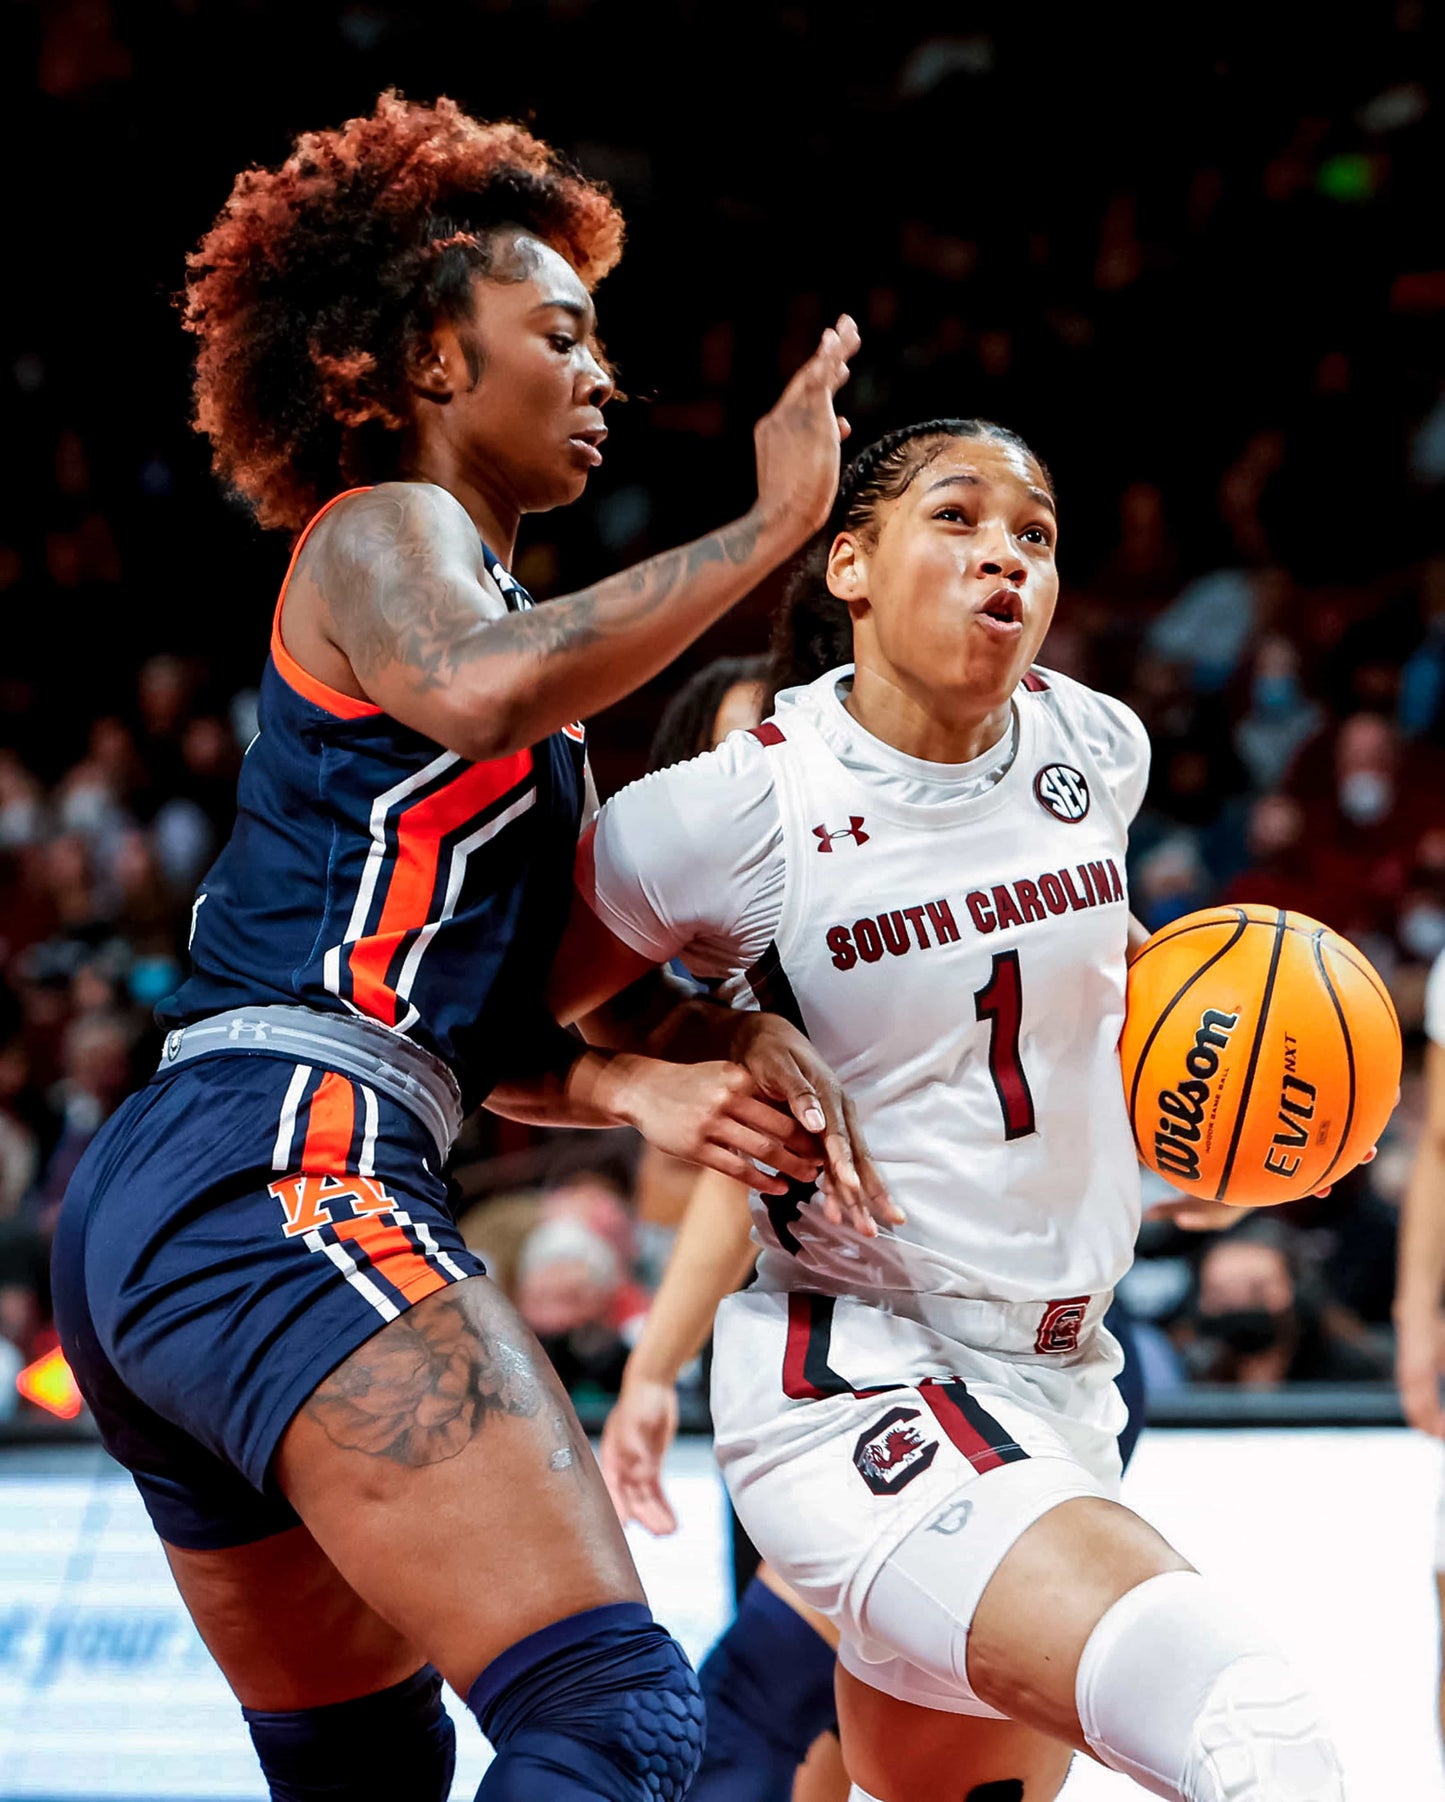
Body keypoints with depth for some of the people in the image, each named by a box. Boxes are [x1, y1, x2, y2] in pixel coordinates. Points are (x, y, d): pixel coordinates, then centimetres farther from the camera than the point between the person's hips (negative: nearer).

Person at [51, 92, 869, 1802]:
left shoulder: (455, 570, 29)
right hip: (276, 1168, -11)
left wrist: (630, 1085, 5)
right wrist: (771, 525, -15)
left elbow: (473, 1014, 25)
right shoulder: (381, 534, 3)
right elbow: (482, 693, -24)